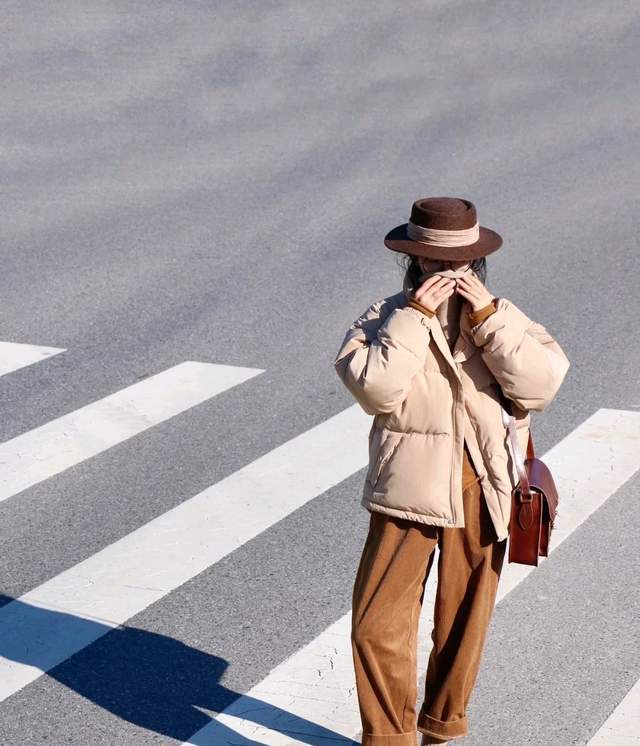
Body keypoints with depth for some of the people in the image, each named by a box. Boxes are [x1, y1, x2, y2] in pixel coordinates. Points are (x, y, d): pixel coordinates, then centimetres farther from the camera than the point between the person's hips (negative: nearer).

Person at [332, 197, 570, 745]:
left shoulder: (502, 317, 4)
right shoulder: (387, 317, -3)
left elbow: (542, 383, -11)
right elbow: (375, 389, -20)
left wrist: (488, 317, -17)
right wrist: (414, 317, -21)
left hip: (482, 493, 2)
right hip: (408, 490, -2)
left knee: (465, 618, 15)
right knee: (379, 621, -3)